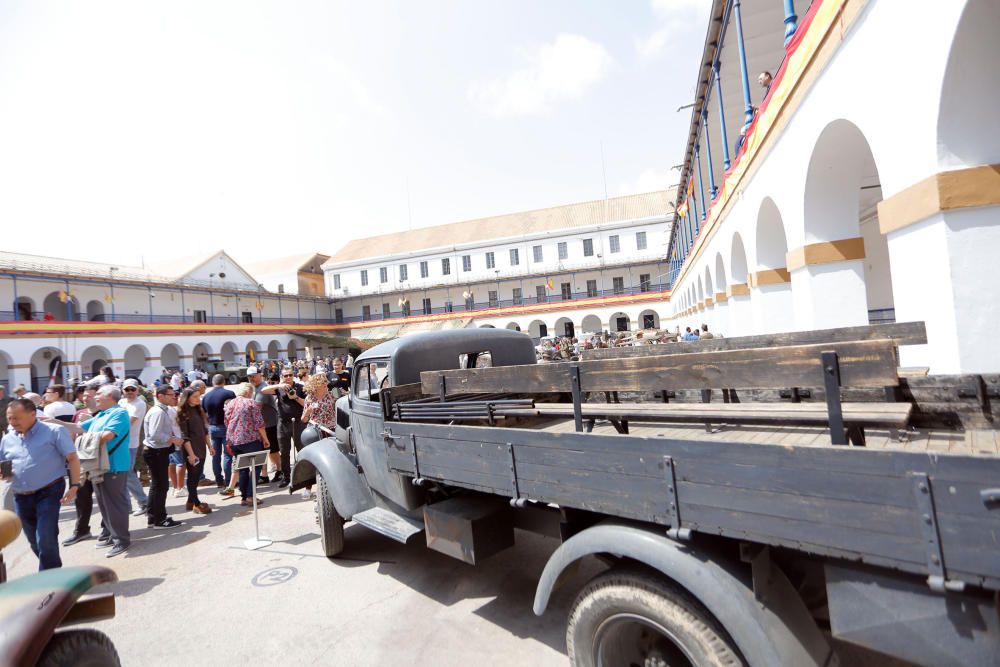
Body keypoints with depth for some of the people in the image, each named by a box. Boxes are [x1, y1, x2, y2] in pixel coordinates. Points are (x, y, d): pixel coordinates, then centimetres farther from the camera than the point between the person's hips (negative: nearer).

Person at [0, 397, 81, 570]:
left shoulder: (53, 432, -9)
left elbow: (73, 459, -9)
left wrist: (74, 485, -17)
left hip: (49, 492, -6)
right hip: (21, 497, 6)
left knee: (46, 541, -8)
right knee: (35, 542, 17)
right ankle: (52, 571, 36)